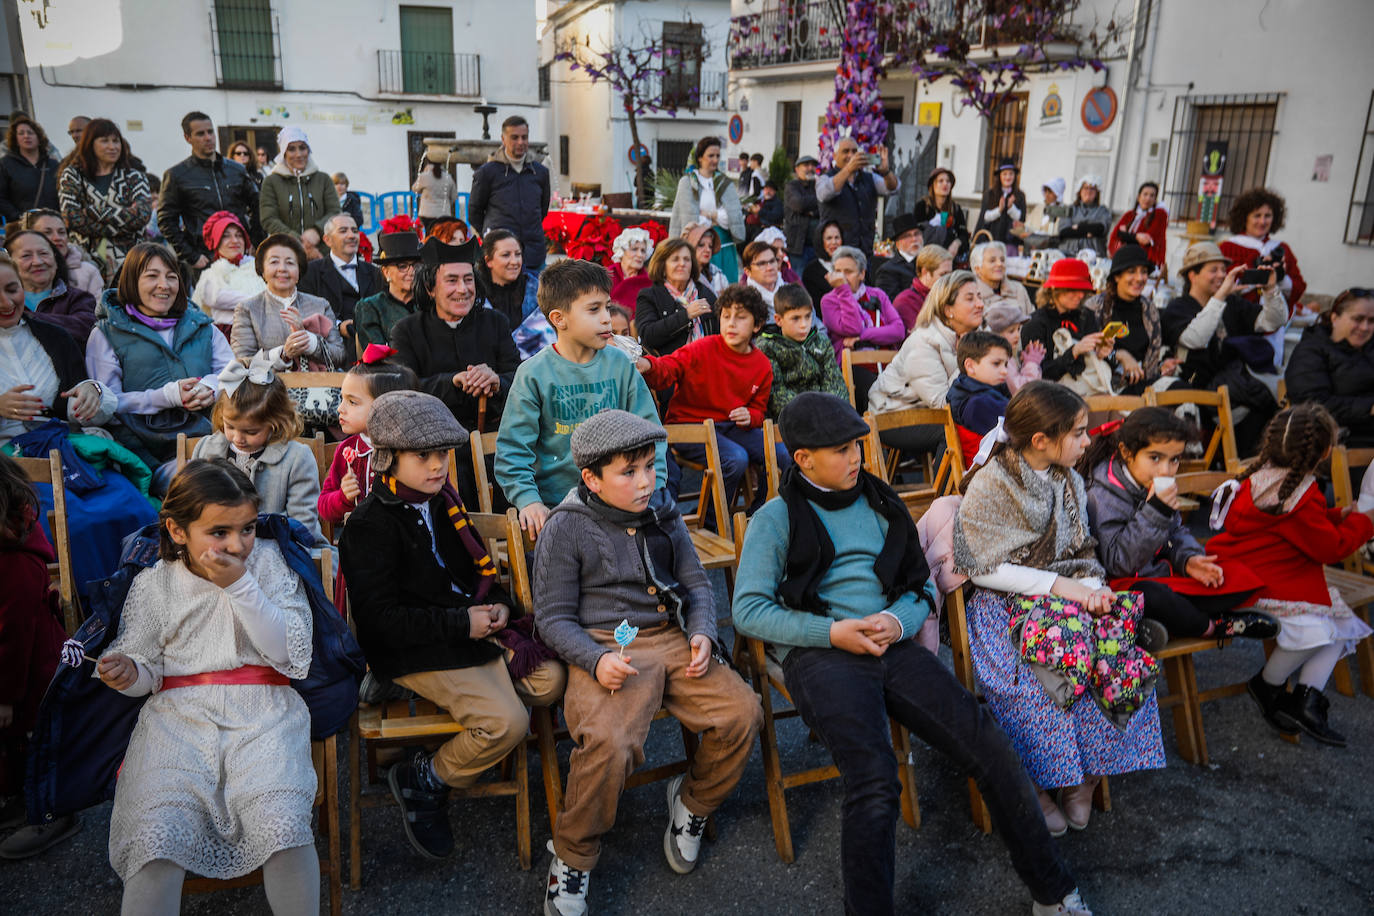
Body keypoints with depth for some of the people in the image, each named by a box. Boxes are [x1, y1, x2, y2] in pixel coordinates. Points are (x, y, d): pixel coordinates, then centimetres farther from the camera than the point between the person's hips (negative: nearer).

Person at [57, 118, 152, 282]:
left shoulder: (134, 177, 14)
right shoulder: (72, 175, 13)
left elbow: (143, 214, -5)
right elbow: (71, 218, -2)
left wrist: (93, 212, -6)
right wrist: (117, 227, -8)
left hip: (126, 259, 0)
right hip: (87, 259, 0)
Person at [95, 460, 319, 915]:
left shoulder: (267, 561, 4)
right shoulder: (154, 584, 7)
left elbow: (289, 652, -5)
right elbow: (148, 667, 13)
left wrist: (240, 585, -13)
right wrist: (128, 674, -11)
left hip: (261, 711, -1)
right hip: (179, 713, 2)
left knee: (282, 823, -25)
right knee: (156, 832, -24)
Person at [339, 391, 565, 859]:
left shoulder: (443, 502, 10)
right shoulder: (370, 524, -14)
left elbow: (476, 565, 23)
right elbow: (381, 619, -18)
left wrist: (497, 604, 2)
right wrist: (461, 624, -20)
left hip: (472, 627, 8)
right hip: (415, 653, -8)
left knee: (551, 678, -8)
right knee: (507, 721, -21)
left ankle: (466, 745, 6)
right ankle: (423, 780, 3)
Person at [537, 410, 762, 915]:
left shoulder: (663, 512, 9)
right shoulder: (567, 528, -5)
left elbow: (696, 585, 17)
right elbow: (553, 618, -3)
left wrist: (702, 633, -3)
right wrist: (596, 660, -19)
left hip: (671, 640, 5)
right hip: (604, 649, -5)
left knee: (742, 711, -15)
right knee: (608, 744, -32)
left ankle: (693, 802, 16)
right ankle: (572, 858, -2)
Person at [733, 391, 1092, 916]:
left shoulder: (880, 504, 20)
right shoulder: (777, 519, 6)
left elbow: (922, 585, 22)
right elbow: (748, 611, -1)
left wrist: (898, 621, -2)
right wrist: (832, 632, -11)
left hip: (892, 647, 4)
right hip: (819, 654, -4)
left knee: (989, 748, -13)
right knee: (874, 780, -29)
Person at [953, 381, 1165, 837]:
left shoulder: (1070, 482, 9)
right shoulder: (989, 485, -12)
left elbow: (1083, 554, 15)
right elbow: (984, 569, -14)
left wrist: (1092, 587, -7)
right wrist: (1059, 585, -17)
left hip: (1069, 591, 6)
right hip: (1006, 601, -5)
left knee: (1122, 658, -20)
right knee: (1033, 678, -31)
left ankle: (1087, 777, -4)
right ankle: (1035, 786, -9)